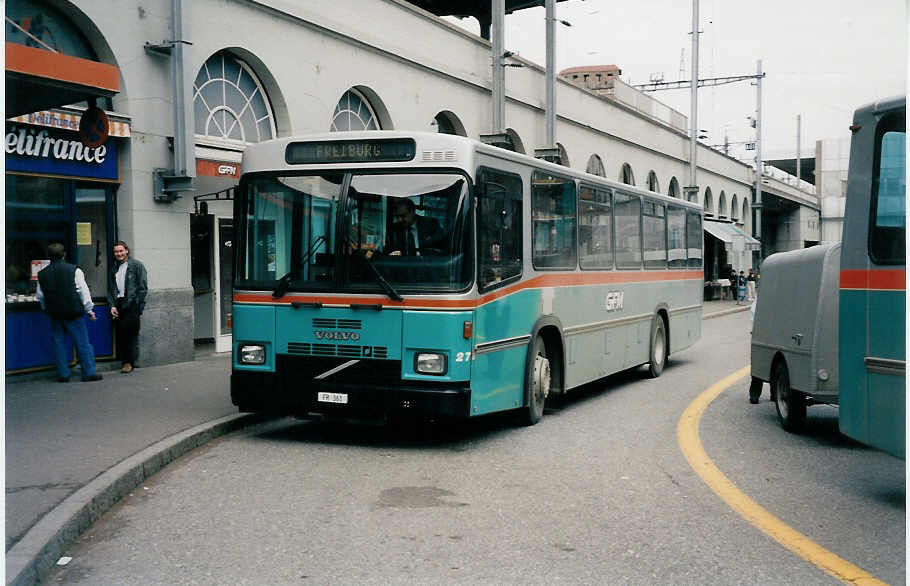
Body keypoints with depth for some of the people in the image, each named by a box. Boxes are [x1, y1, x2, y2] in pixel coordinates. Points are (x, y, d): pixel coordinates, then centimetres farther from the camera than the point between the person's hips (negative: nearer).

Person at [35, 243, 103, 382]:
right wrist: (89, 310, 2)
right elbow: (83, 291, -5)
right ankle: (89, 372, 0)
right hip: (74, 313, -3)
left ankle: (63, 374, 11)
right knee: (82, 342, 1)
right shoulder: (74, 270, -7)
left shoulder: (42, 274, 3)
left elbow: (40, 296, 10)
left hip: (54, 314, 3)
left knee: (59, 343, 10)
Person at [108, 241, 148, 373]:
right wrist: (112, 306, 5)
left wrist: (139, 306, -10)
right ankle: (125, 361, 5)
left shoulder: (137, 265, 3)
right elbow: (111, 290, 19)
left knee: (131, 333, -9)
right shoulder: (114, 269, 20)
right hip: (118, 305, 5)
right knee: (120, 334, 0)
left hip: (131, 304, -5)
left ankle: (130, 362, -3)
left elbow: (143, 287, -3)